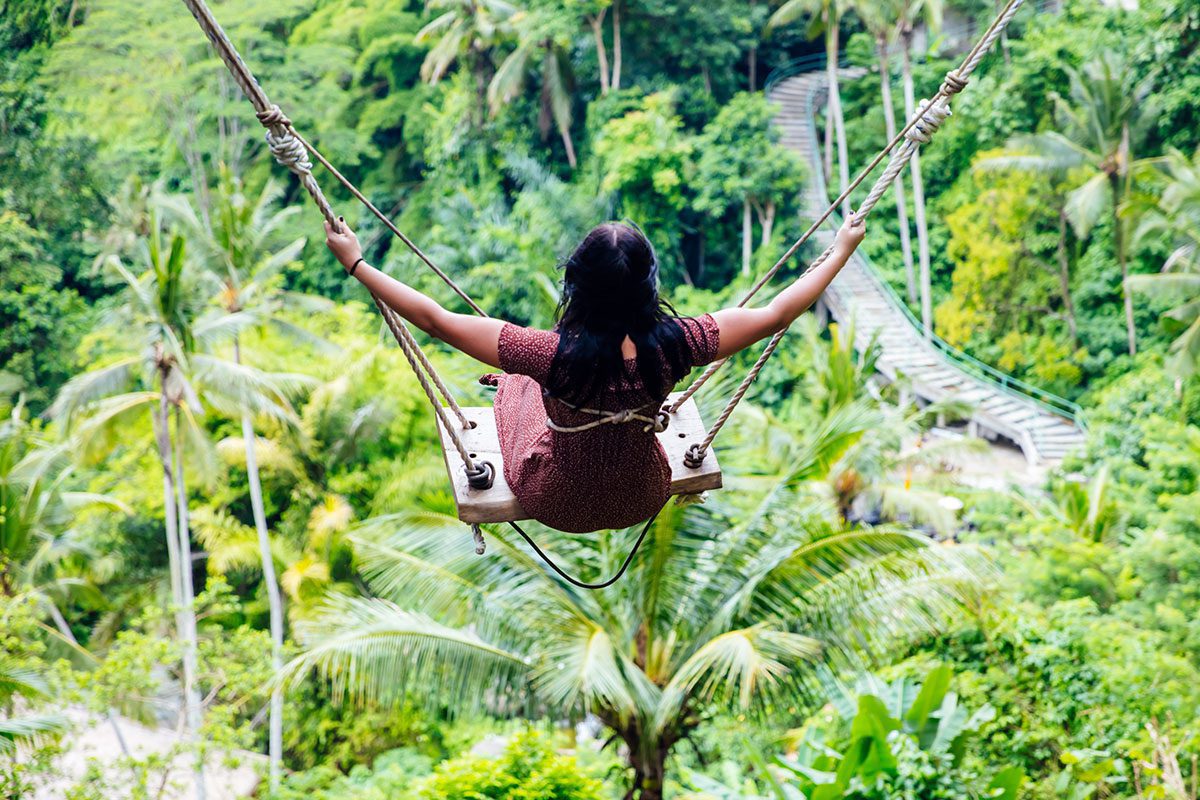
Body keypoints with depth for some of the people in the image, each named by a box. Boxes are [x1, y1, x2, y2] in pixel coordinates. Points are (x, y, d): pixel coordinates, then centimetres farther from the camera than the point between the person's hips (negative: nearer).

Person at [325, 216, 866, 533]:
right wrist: (841, 252, -4)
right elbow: (777, 314, -17)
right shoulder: (673, 347, -31)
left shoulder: (556, 355, -37)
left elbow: (435, 320, -30)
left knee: (515, 384, 26)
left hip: (555, 506, -2)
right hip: (643, 501, 2)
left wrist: (355, 262, -20)